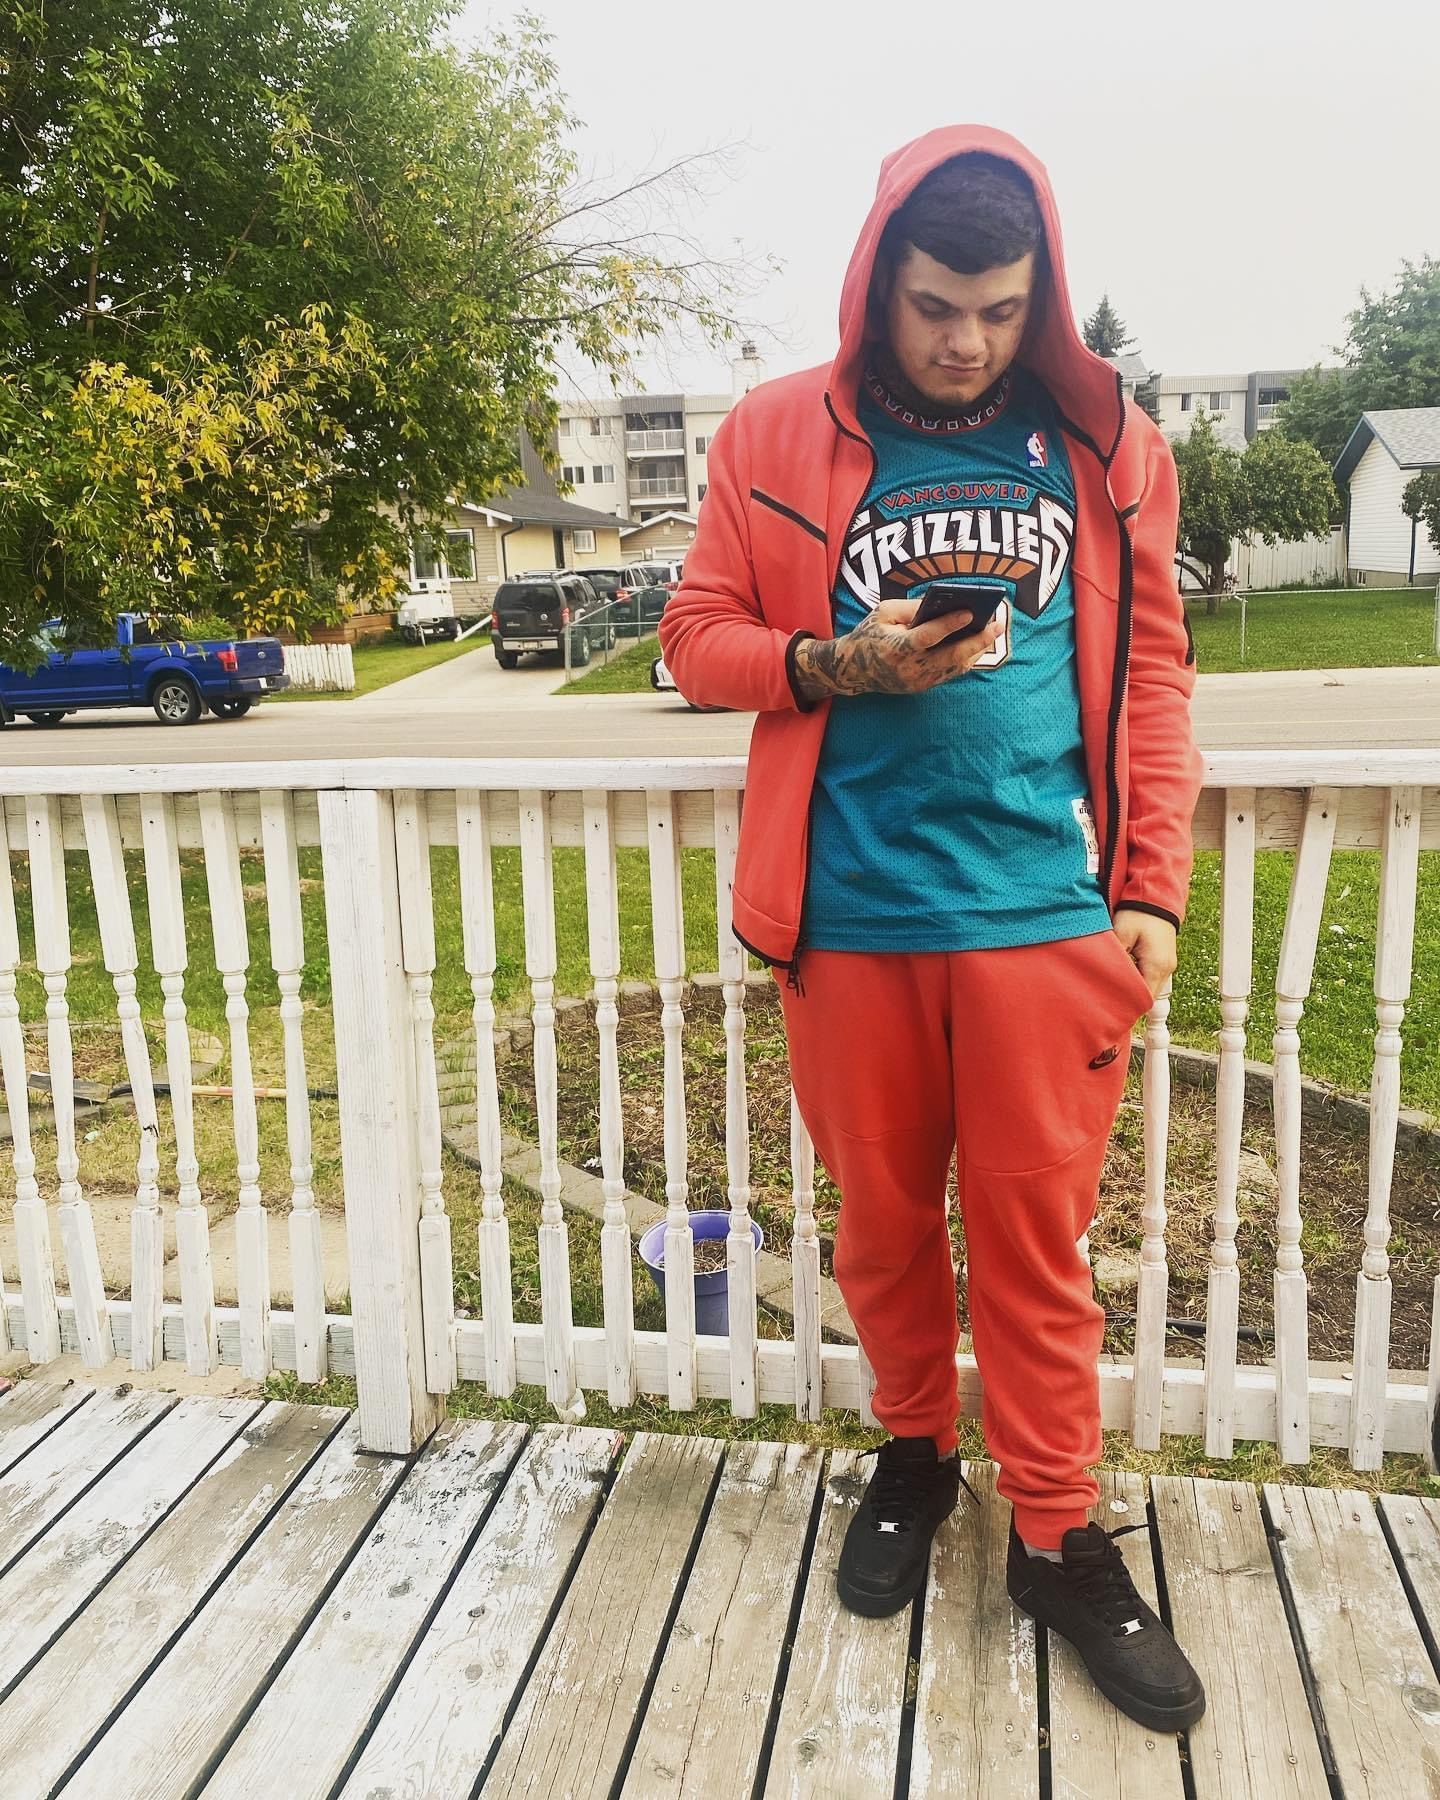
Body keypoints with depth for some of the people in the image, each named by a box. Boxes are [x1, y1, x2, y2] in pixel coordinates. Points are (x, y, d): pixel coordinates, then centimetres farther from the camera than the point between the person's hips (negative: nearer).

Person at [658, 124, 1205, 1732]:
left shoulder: (1106, 444, 6)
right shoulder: (777, 439, 4)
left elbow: (1152, 673, 7)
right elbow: (699, 639, 6)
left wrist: (1153, 889, 2)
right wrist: (839, 661, -13)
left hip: (1045, 909, 0)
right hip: (851, 914, 1)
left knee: (1035, 1233, 7)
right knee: (883, 1218, 14)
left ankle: (1058, 1537, 26)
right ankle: (915, 1451, 38)